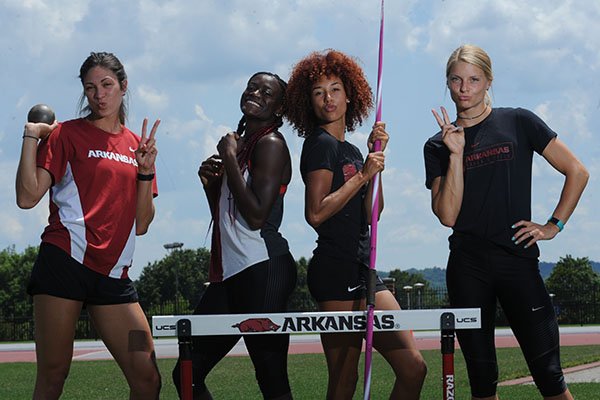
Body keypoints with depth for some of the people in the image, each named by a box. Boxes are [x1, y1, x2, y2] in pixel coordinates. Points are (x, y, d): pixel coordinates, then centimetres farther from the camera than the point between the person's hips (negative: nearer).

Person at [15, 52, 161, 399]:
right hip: (66, 263, -4)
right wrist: (31, 137, -8)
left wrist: (146, 172, 2)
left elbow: (141, 225, 14)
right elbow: (28, 197, -5)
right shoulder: (67, 134, 5)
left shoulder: (137, 145, 17)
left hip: (113, 274, 4)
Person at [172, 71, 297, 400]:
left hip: (261, 270, -9)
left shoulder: (270, 143, -7)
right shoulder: (237, 143, 19)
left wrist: (229, 157, -12)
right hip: (230, 272, 9)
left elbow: (256, 216, -19)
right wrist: (210, 184, 9)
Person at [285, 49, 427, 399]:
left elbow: (371, 214, 11)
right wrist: (363, 174, -11)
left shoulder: (351, 151, 20)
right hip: (336, 271, -9)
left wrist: (377, 157, 5)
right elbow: (315, 213, -15)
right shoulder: (321, 144, -5)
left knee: (413, 369, 4)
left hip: (362, 272, 9)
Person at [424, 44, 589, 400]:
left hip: (518, 260, -2)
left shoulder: (518, 123, 4)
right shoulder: (438, 146, 8)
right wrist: (456, 155, -8)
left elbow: (577, 171, 5)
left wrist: (554, 225, 1)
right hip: (468, 267, 2)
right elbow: (447, 216, -4)